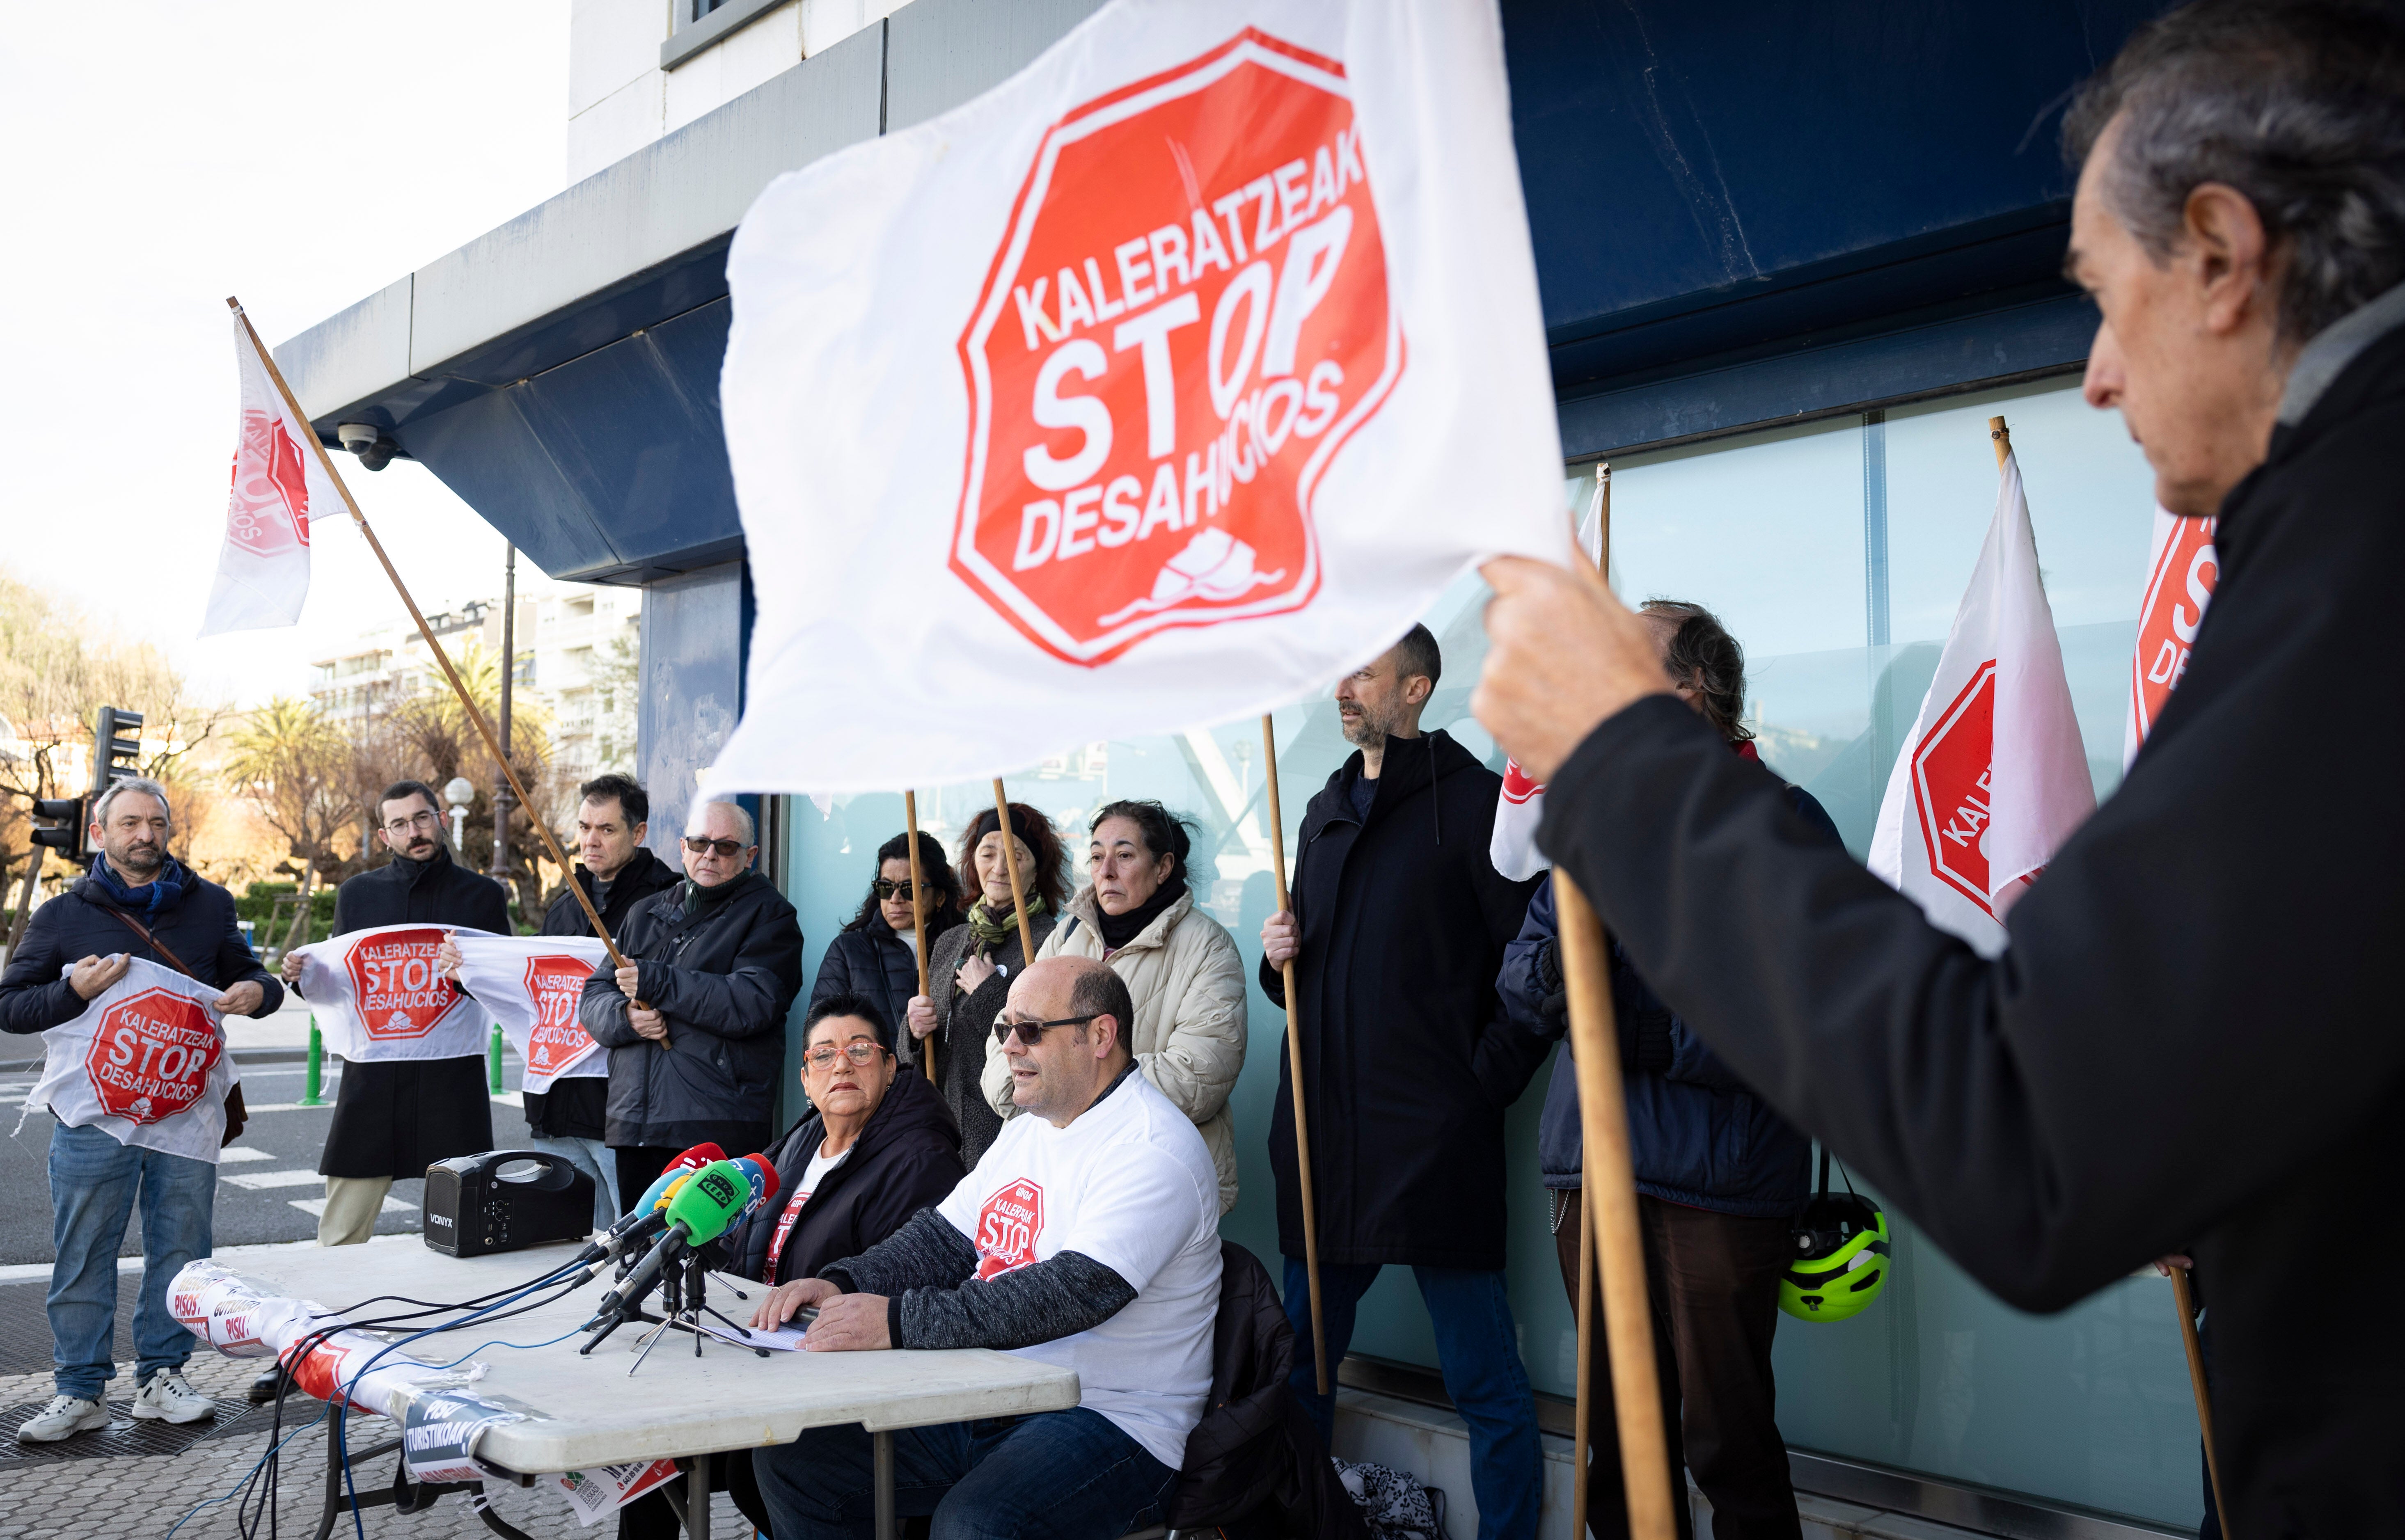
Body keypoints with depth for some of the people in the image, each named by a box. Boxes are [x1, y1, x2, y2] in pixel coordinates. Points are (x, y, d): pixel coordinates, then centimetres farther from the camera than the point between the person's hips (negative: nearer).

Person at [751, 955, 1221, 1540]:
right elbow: (942, 1238, 16)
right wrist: (841, 1284, -3)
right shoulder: (1026, 1131, 15)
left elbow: (1074, 1293, -27)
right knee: (791, 1456, 0)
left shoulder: (1154, 1151, -16)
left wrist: (899, 1321, -30)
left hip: (1109, 1420, -8)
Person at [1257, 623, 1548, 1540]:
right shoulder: (1326, 811, 18)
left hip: (1435, 1143, -7)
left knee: (1484, 1379, 2)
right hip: (1323, 1133, 7)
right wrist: (1281, 959, 5)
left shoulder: (1475, 802, -5)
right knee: (1298, 1359, 16)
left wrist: (1484, 1080, -12)